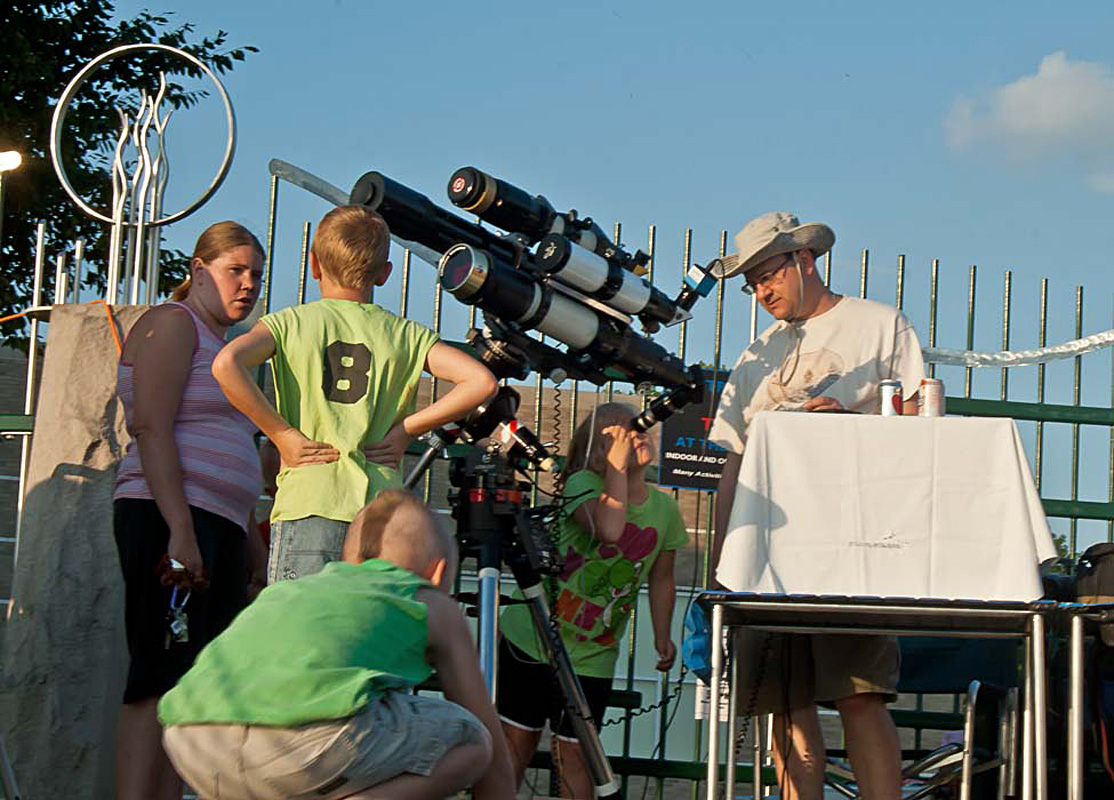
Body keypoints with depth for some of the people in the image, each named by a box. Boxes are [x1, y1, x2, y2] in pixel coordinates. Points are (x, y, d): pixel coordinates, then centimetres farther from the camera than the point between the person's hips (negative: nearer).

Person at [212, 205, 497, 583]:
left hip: (306, 509, -2)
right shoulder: (406, 334, 9)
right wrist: (405, 429, 4)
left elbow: (227, 365, -14)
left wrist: (282, 433, -5)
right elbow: (481, 381, -1)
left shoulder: (289, 322, 5)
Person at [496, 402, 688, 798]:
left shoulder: (665, 508, 4)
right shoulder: (583, 483, -11)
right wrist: (617, 466, -23)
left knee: (575, 753, 3)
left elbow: (661, 578, 15)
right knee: (516, 741, 1)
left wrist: (662, 637, 9)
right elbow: (610, 529, -31)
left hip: (593, 656, 3)